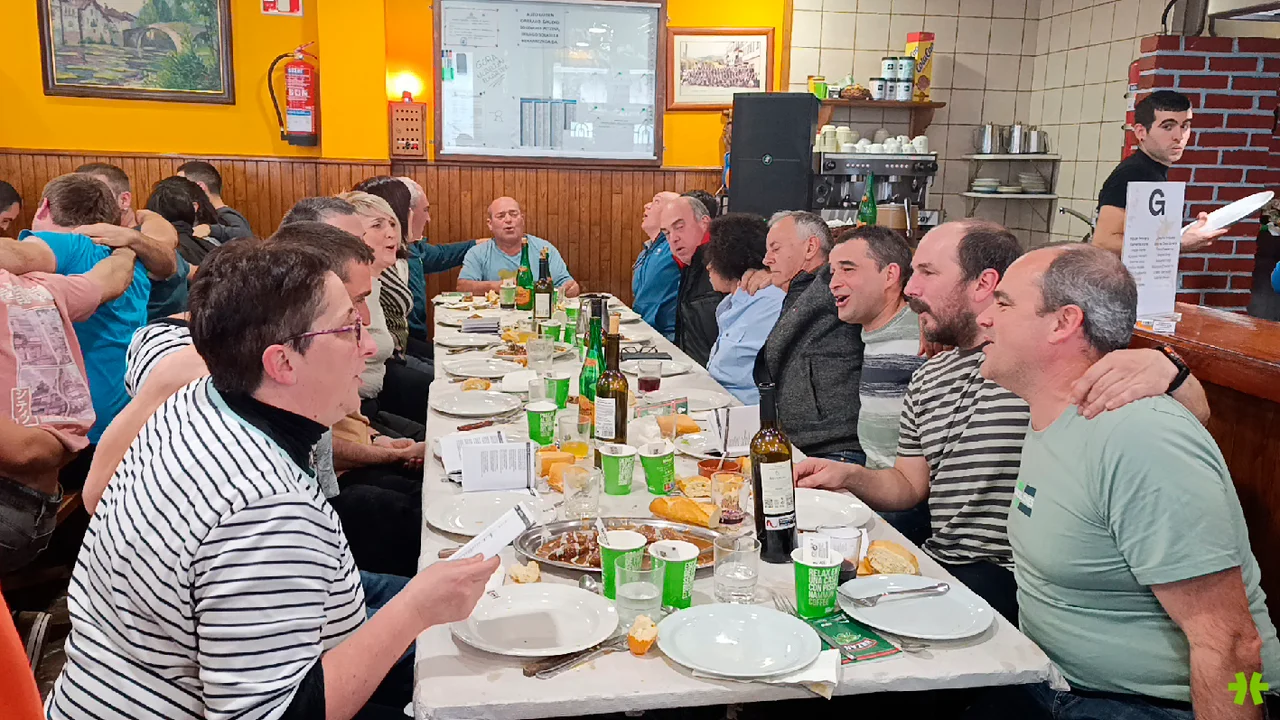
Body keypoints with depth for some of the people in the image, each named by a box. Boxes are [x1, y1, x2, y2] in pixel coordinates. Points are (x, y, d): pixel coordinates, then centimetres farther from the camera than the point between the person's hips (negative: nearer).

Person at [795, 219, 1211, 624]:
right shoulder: (926, 381, 17)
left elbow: (1193, 415, -11)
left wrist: (1163, 370, -34)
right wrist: (851, 477, -1)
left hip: (1016, 581, -6)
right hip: (937, 565, 7)